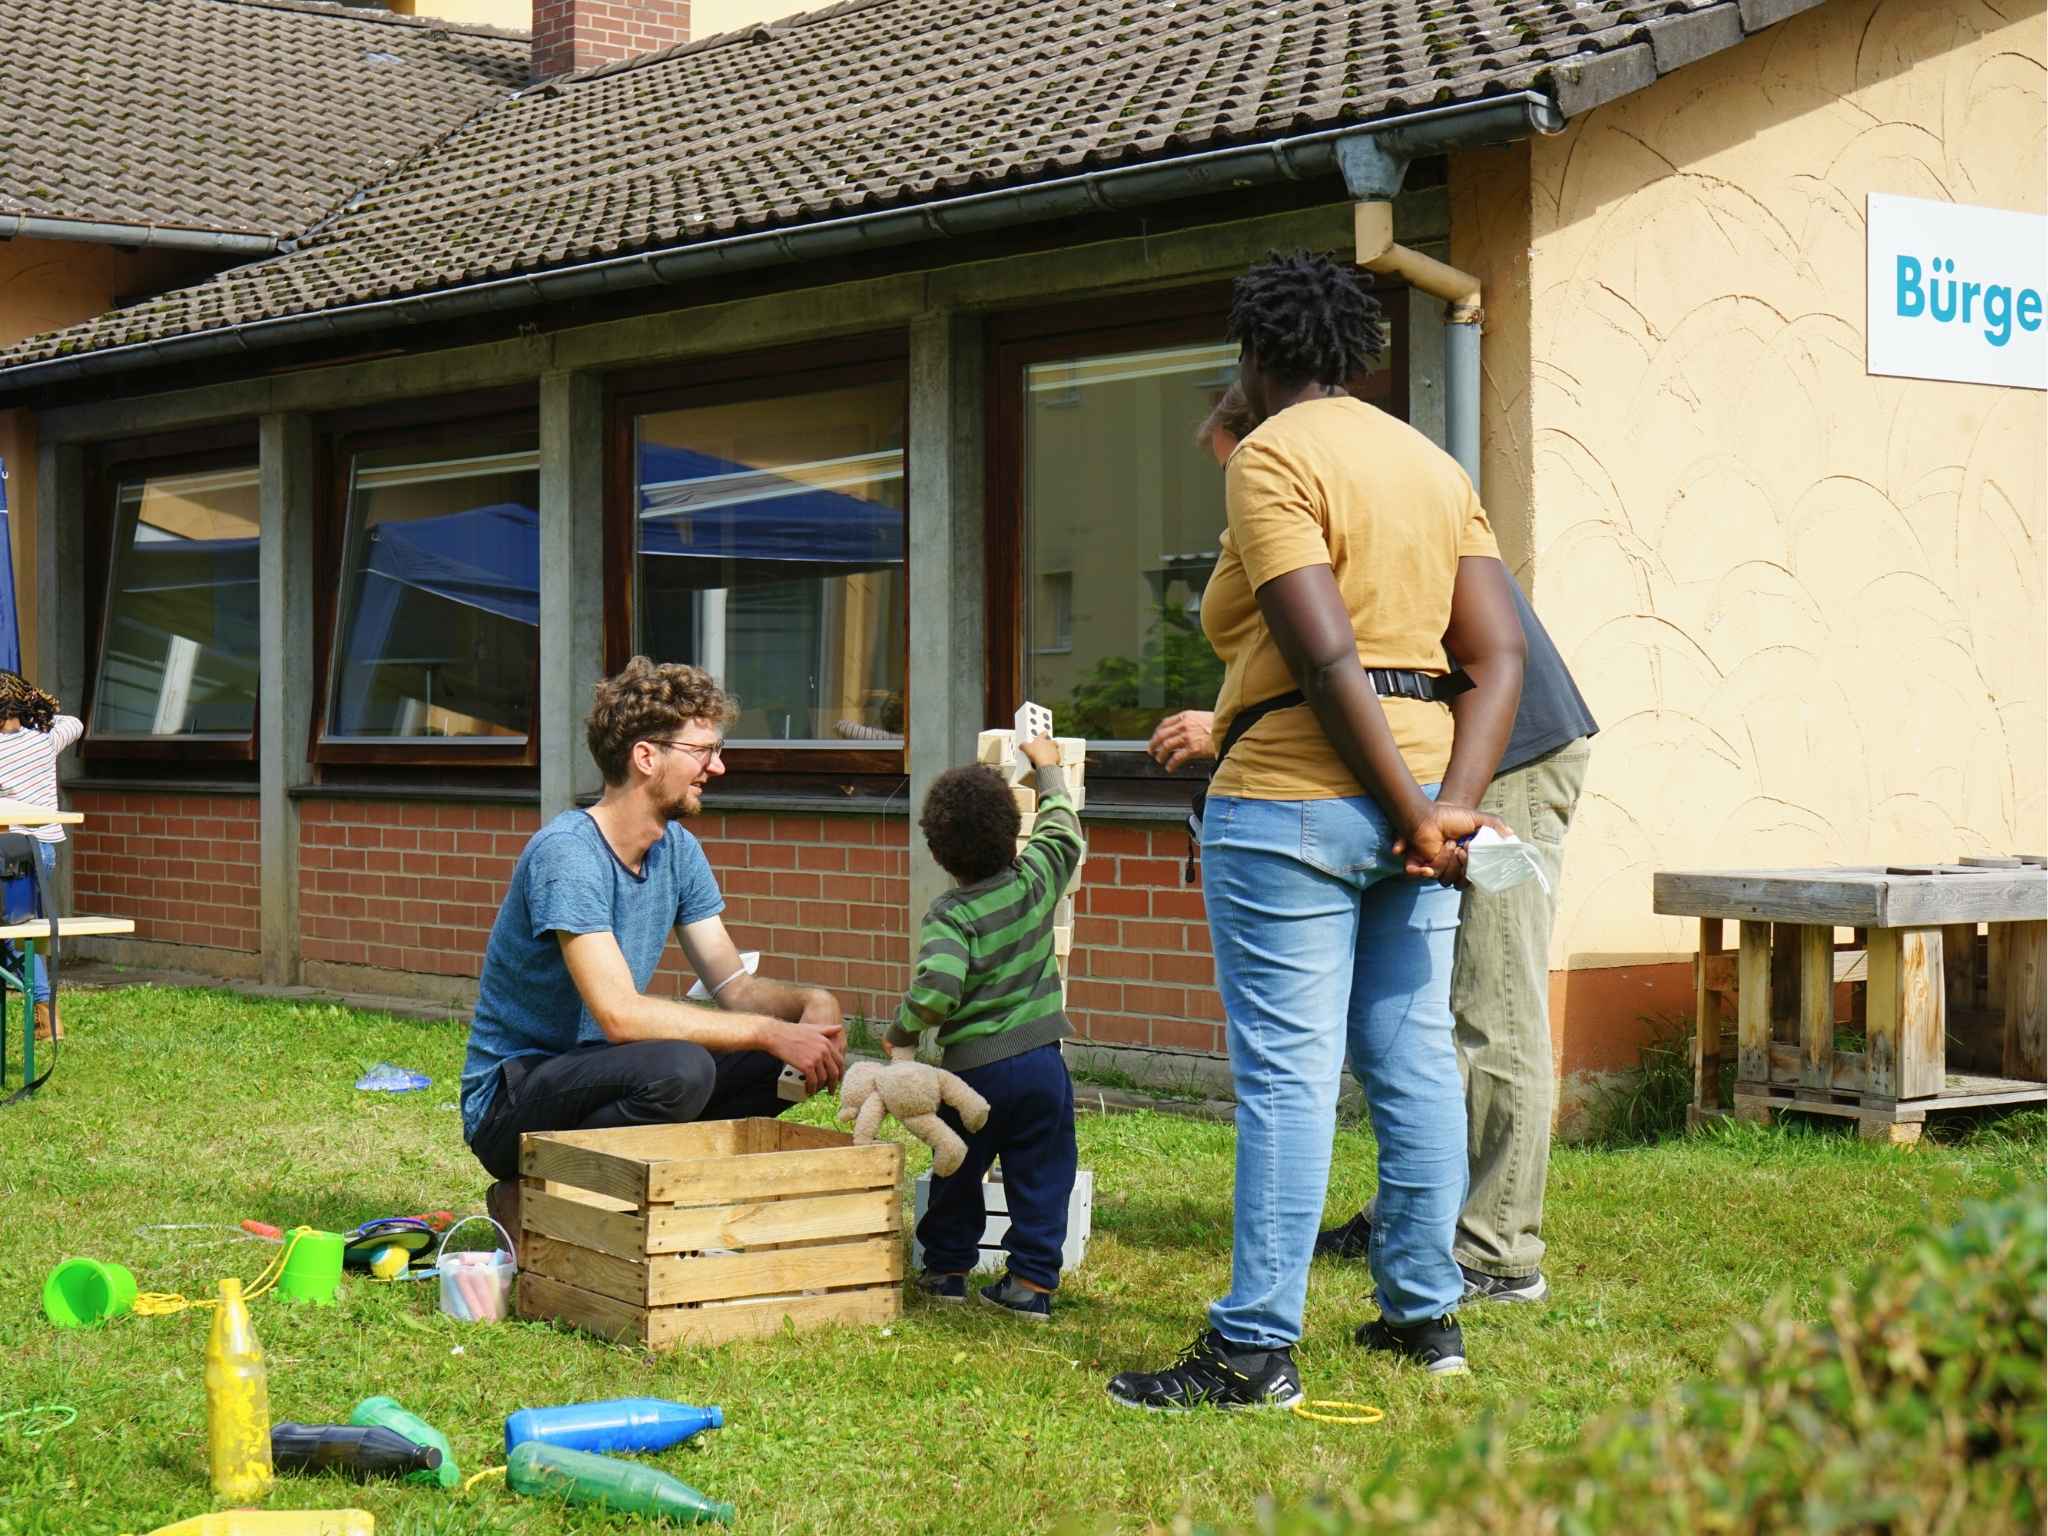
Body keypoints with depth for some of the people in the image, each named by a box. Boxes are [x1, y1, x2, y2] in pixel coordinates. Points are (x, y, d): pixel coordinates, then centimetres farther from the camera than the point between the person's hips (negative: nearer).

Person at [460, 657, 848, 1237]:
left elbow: (733, 986, 6)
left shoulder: (677, 850, 6)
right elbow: (619, 1014, -30)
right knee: (680, 1068, -33)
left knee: (778, 1063, -6)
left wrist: (811, 1003, -16)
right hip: (508, 1102, -8)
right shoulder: (566, 853, -22)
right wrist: (770, 1031, -29)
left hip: (589, 1072, 8)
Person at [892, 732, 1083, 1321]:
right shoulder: (1035, 880, -3)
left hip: (971, 1068, -2)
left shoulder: (950, 915, -15)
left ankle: (946, 1266, 26)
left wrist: (901, 1033, -10)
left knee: (957, 1173, 16)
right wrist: (1048, 770, 32)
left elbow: (936, 990, -28)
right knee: (1040, 1175, 8)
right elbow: (1063, 829, 18)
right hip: (1041, 1061, 2)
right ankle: (1031, 1280, 6)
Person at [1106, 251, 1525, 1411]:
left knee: (1287, 1071, -6)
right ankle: (1427, 1315, 19)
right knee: (1417, 1056, 12)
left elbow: (1326, 656, -18)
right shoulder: (1435, 463, 15)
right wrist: (1452, 804, -3)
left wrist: (1414, 819, -13)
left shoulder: (1273, 458, -8)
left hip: (1295, 797, -7)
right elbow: (1502, 655, 6)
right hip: (1421, 787, 8)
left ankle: (1257, 1348, -3)